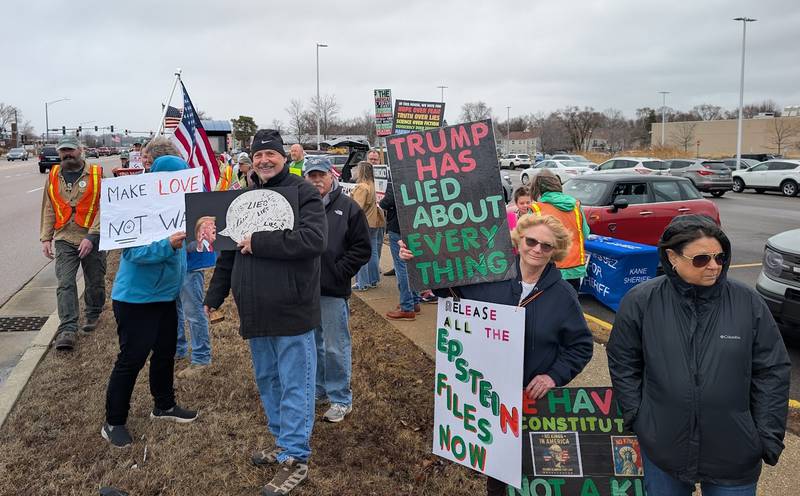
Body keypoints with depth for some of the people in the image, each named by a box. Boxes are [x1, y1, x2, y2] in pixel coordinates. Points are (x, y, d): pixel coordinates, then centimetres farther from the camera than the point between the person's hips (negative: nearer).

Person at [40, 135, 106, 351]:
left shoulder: (97, 174, -4)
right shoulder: (53, 176, 7)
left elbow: (104, 208, -10)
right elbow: (48, 209, 11)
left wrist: (91, 236, -18)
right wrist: (46, 238, 4)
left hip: (92, 240, -2)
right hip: (65, 239, 2)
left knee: (95, 282, 11)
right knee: (65, 283, -7)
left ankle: (92, 315, 34)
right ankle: (67, 330, -6)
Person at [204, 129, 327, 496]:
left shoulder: (303, 193, -7)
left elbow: (314, 239, -23)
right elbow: (229, 250, 19)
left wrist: (259, 242, -20)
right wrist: (215, 294, 18)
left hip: (291, 311, -7)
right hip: (254, 311, 7)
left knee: (294, 386, 2)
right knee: (267, 381, 18)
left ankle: (295, 458, 14)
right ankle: (283, 442, 35)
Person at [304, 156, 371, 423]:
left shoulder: (348, 207, -2)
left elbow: (362, 248, -3)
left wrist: (340, 272, -9)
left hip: (333, 290, -4)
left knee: (336, 347, 3)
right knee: (312, 343, 17)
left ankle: (340, 398, 17)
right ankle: (318, 389, 34)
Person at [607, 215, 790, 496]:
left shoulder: (749, 303, -6)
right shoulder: (641, 301, -8)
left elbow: (772, 373, -1)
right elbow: (623, 364, 1)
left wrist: (769, 438, -3)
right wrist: (637, 417, -3)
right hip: (662, 451, 0)